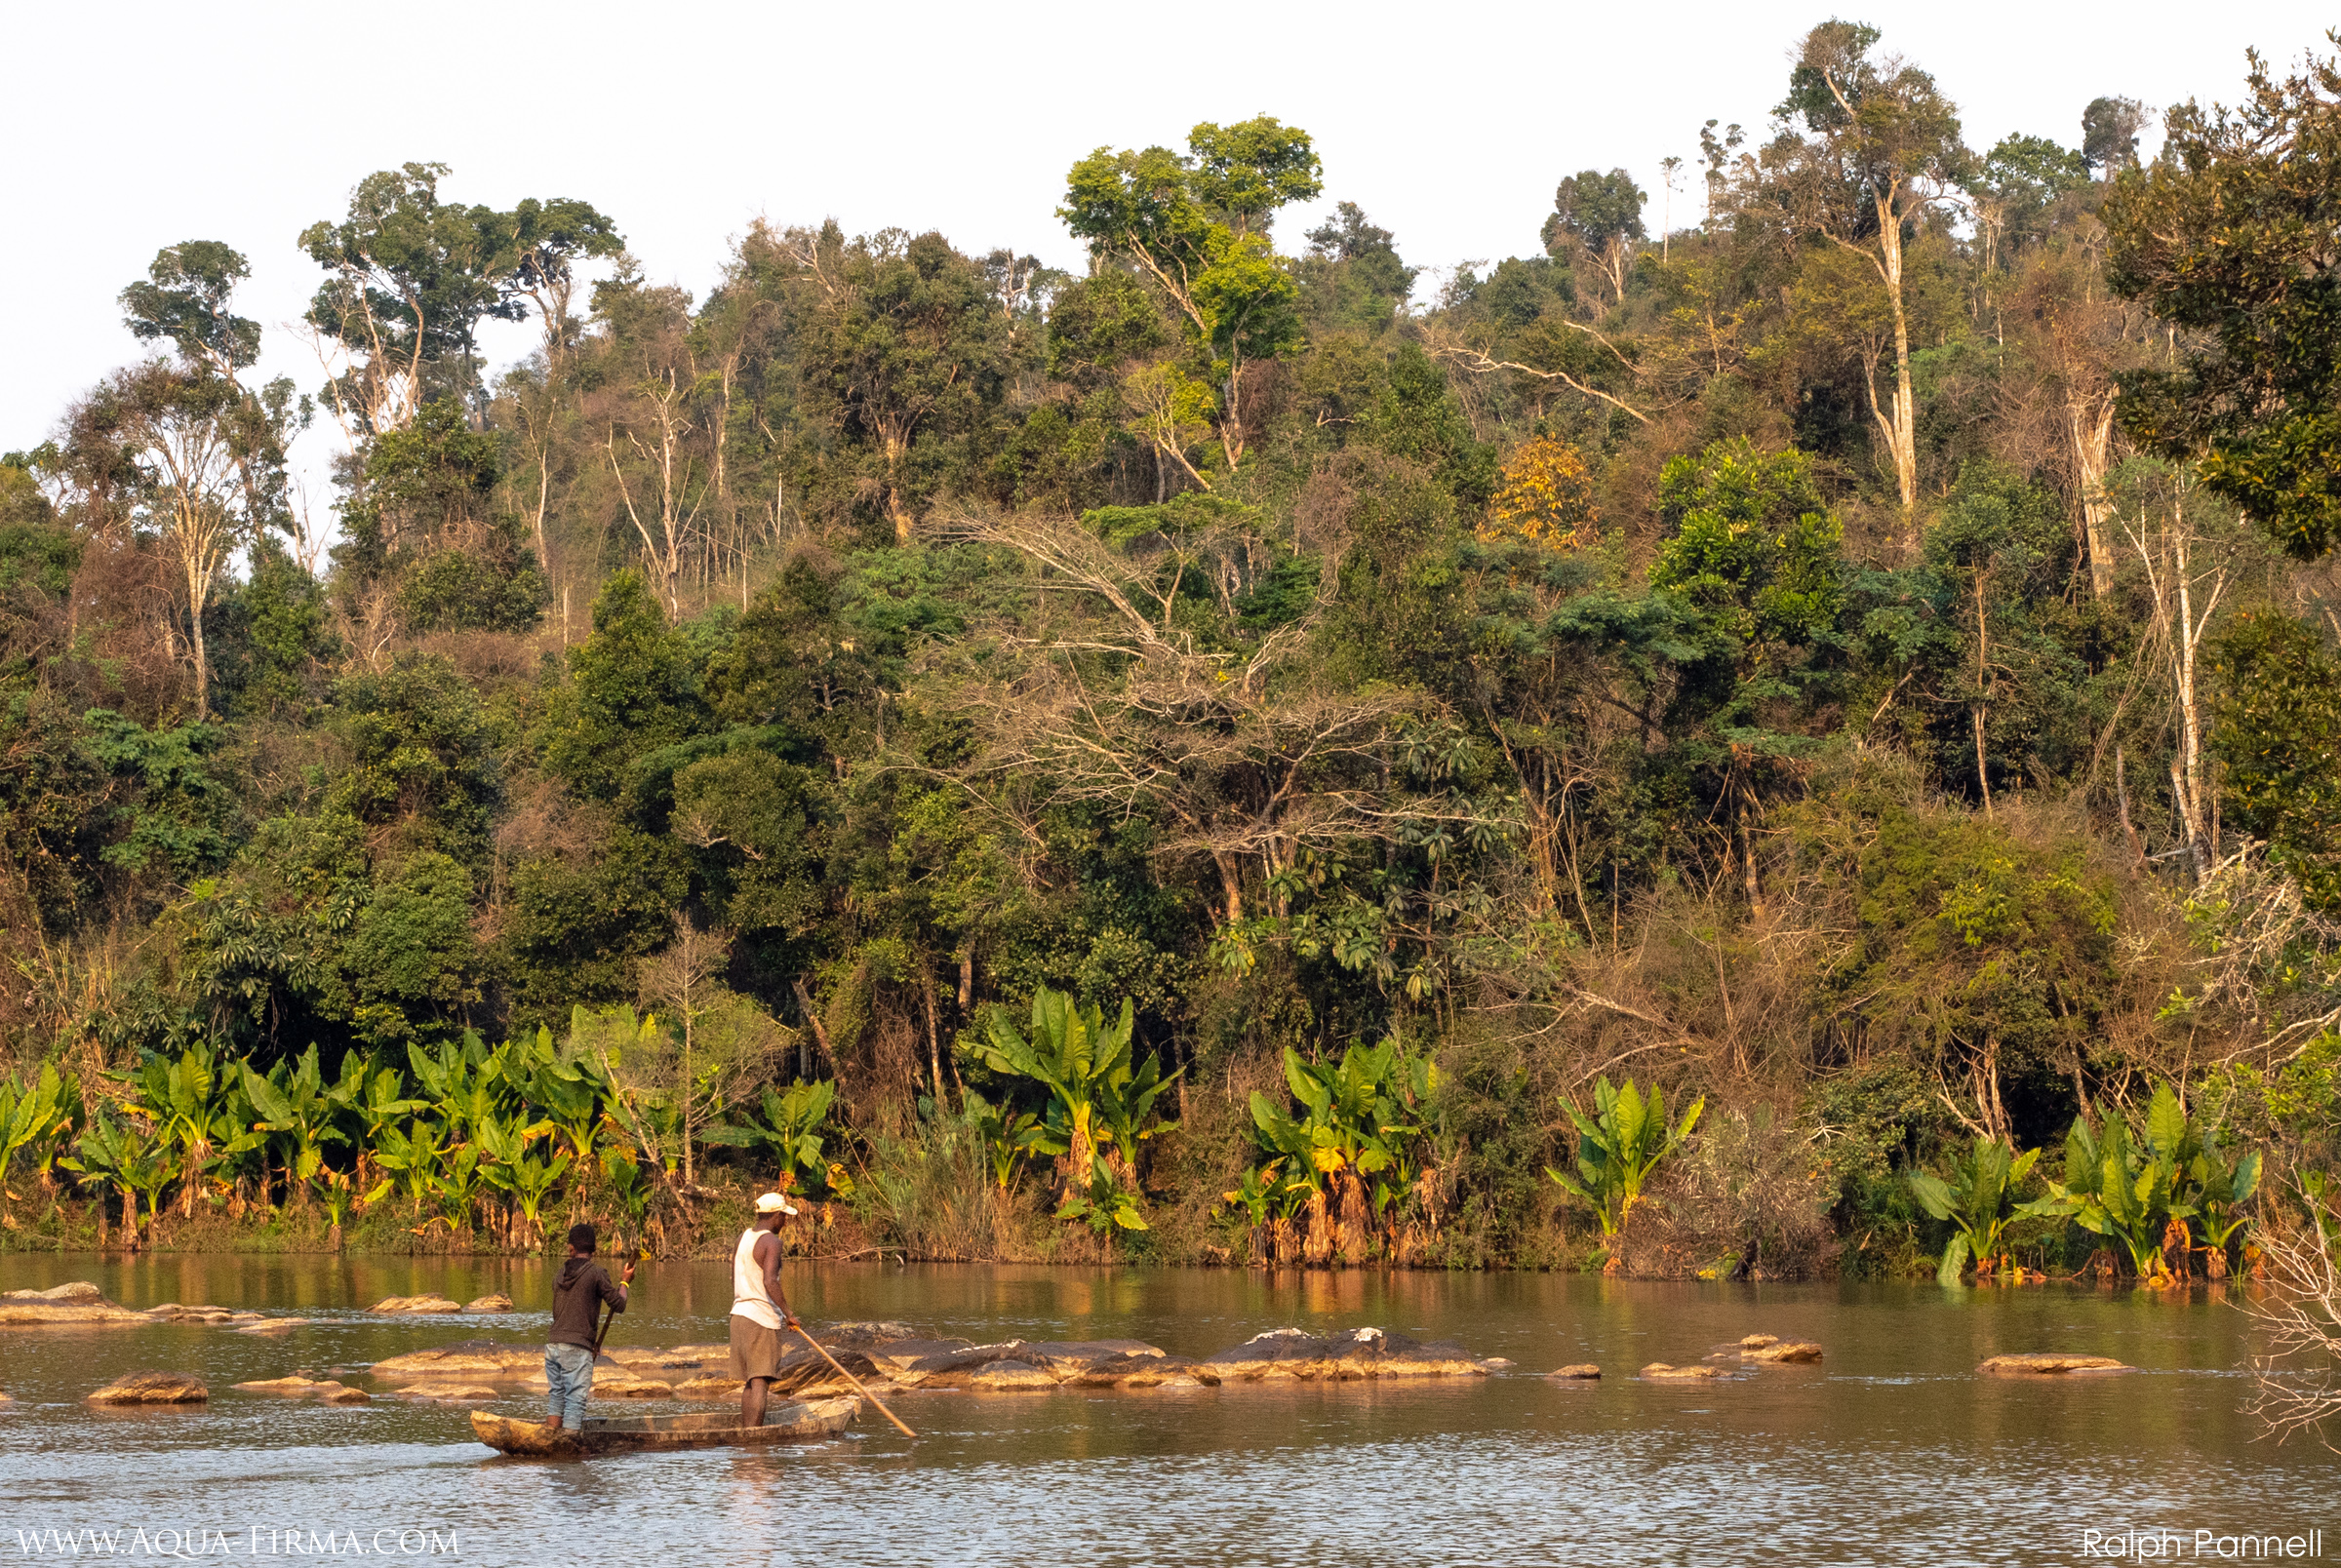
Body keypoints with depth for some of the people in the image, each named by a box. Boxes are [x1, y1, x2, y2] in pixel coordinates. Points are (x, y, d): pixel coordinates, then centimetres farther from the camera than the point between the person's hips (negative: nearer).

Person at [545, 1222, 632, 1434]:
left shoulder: (562, 1273, 12)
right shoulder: (596, 1273, -5)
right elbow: (618, 1304, -1)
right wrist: (625, 1282, 17)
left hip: (552, 1344, 5)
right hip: (577, 1347, -5)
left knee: (556, 1396, 14)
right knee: (575, 1400, -3)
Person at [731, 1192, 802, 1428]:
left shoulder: (744, 1237, 13)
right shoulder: (771, 1241, -12)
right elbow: (770, 1282, -24)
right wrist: (788, 1313, -17)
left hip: (739, 1314, 8)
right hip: (762, 1319, -8)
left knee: (749, 1383, 14)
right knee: (759, 1383, -9)